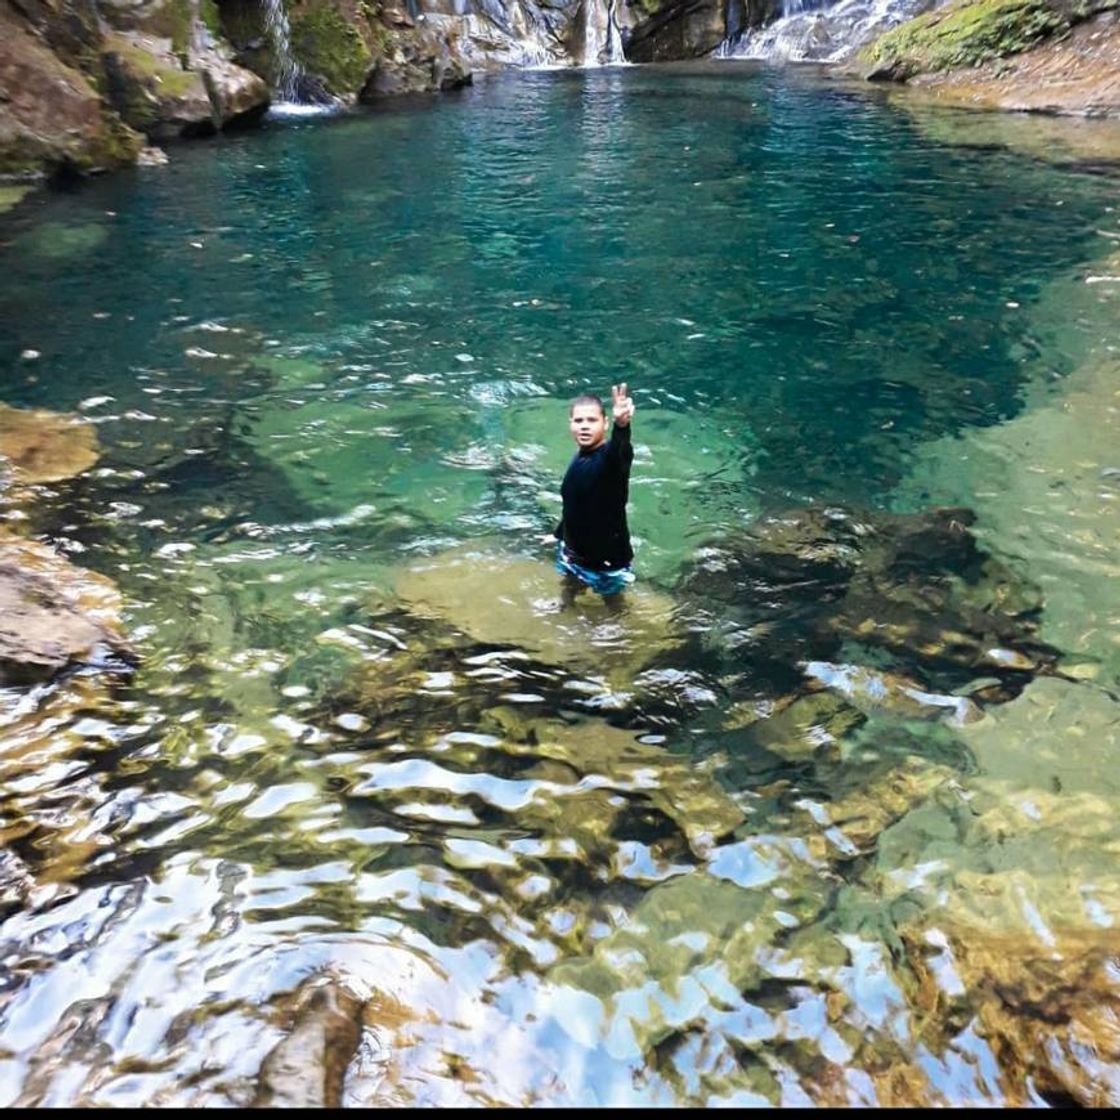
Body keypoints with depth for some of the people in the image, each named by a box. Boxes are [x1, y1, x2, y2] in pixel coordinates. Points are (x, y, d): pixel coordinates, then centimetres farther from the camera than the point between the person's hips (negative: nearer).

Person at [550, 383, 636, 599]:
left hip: (607, 556, -7)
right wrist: (561, 533, 20)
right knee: (569, 589, 29)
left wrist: (621, 425, -76)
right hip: (574, 549, 7)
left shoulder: (611, 456, -28)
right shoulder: (580, 457, -5)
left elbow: (620, 450, -54)